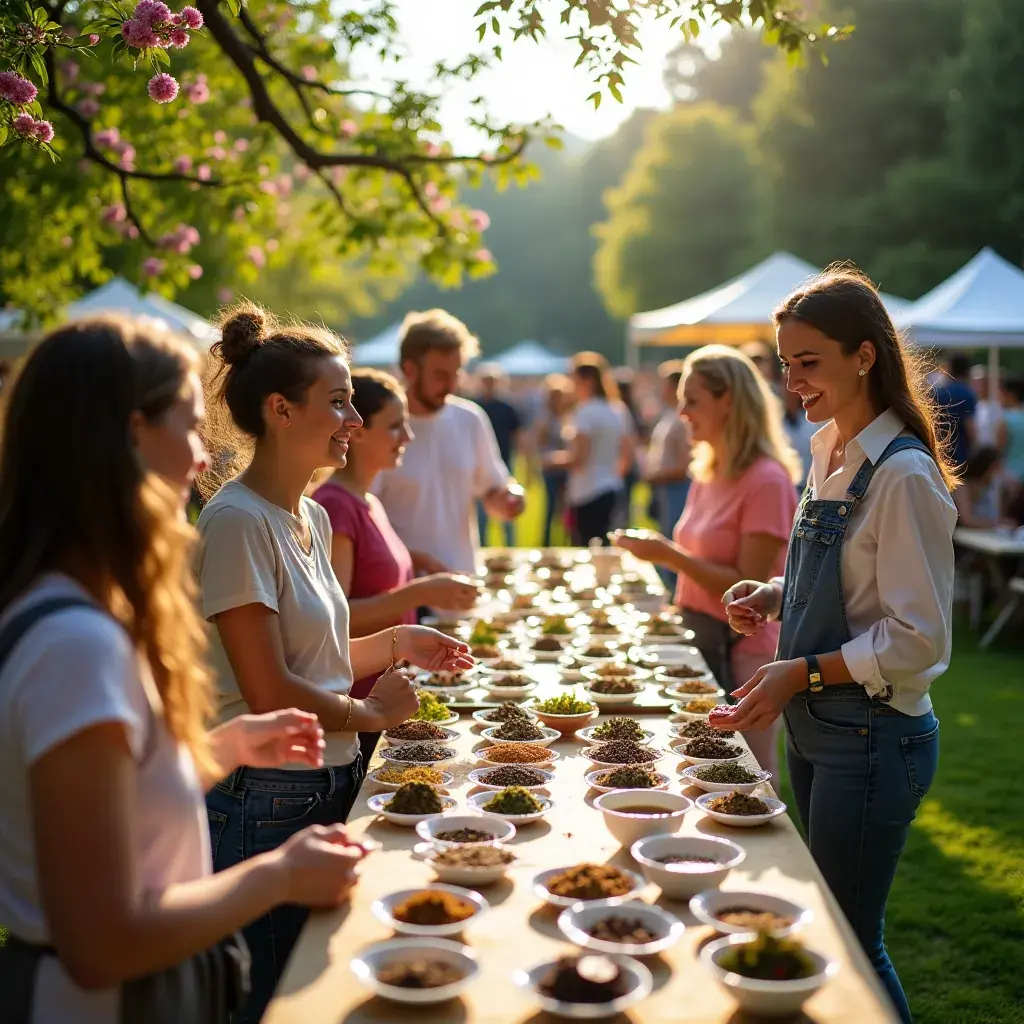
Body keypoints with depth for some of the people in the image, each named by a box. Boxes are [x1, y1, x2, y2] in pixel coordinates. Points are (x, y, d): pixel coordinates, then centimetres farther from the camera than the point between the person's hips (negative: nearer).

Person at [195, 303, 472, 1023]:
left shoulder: (312, 517, 9)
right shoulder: (237, 522, -18)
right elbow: (270, 691, -20)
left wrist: (396, 644, 5)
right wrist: (371, 712, -6)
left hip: (331, 783, 9)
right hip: (268, 800, -8)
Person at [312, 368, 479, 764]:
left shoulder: (369, 504, 12)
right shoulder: (334, 506, -15)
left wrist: (434, 588, 9)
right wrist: (420, 592, -24)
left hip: (385, 696, 9)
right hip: (355, 702, -9)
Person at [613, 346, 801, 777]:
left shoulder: (766, 480, -16)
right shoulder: (707, 474, 9)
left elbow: (748, 587, -20)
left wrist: (670, 555, -22)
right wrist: (660, 551, 2)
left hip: (741, 649, -8)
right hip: (699, 638, 8)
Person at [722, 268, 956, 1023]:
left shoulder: (903, 476, -20)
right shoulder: (830, 453, 6)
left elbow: (920, 639, -20)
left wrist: (804, 672, -24)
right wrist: (774, 597, 0)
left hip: (872, 740, -8)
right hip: (815, 730, 9)